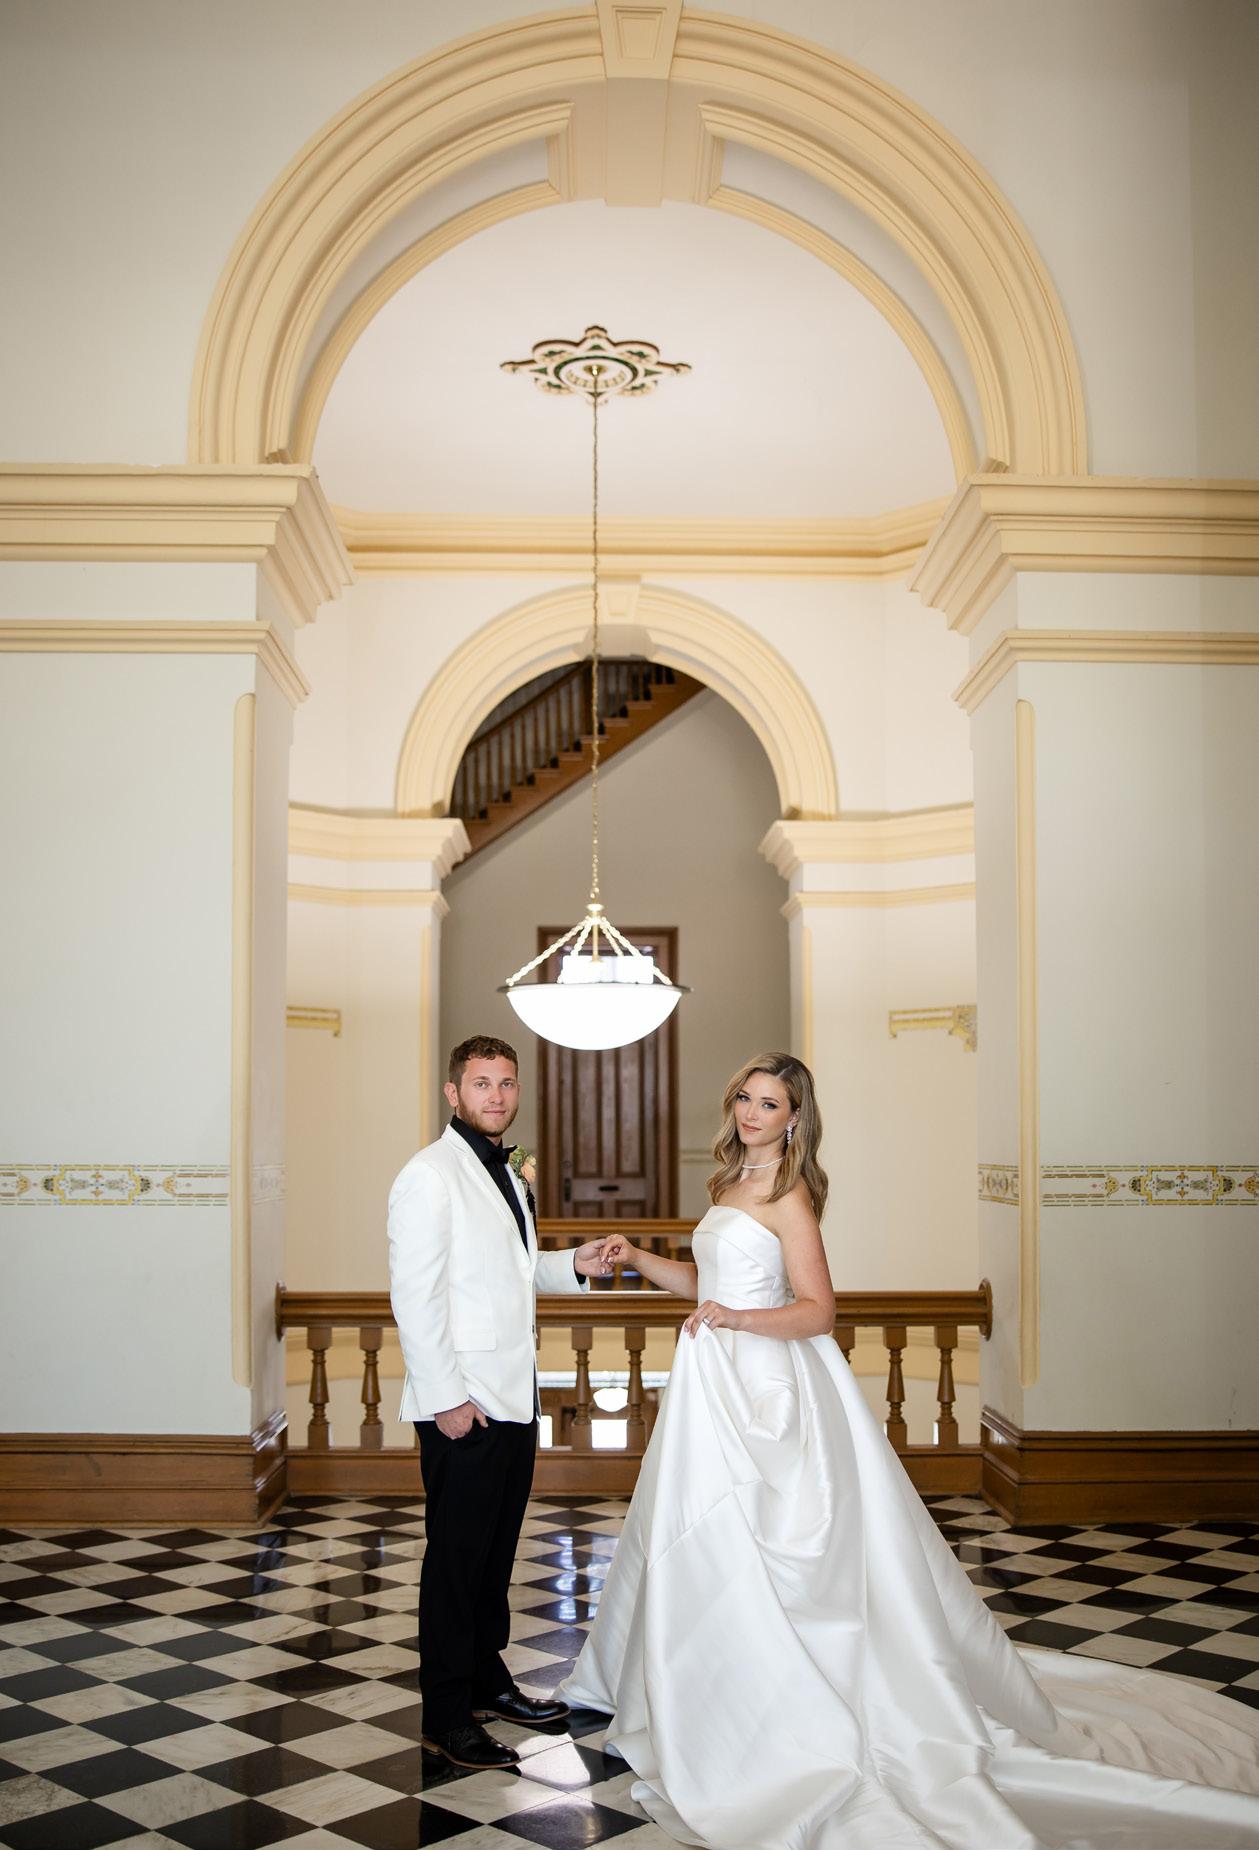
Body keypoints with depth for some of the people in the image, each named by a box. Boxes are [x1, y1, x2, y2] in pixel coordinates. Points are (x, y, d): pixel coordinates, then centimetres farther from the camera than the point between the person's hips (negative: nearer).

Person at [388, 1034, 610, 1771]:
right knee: (456, 1557, 1)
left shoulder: (508, 1174, 14)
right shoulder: (431, 1176, -14)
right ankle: (447, 1715, 12)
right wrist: (447, 1397, -20)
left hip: (515, 1397, 8)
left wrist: (572, 1264, 6)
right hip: (464, 1405, -8)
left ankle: (488, 1676, 32)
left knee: (497, 1548, 18)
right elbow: (415, 1295, -18)